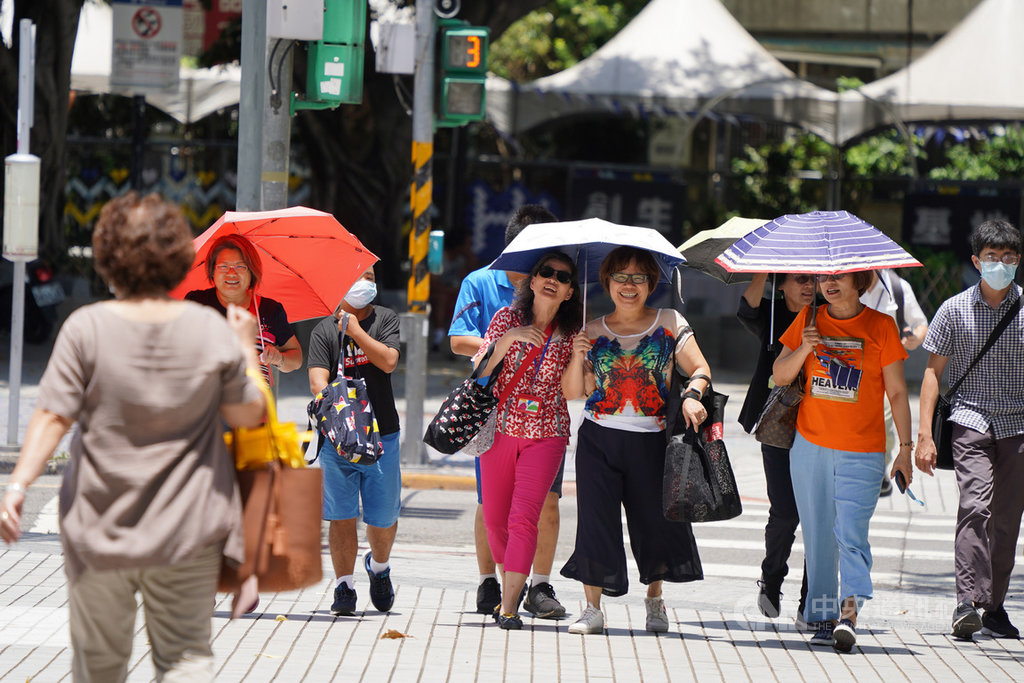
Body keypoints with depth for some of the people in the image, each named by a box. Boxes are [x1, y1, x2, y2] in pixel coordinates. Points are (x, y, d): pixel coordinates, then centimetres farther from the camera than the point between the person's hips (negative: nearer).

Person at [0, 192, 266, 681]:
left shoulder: (86, 328, -11)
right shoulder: (212, 330, -7)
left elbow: (53, 417, -15)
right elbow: (248, 415, 2)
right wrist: (246, 346, 14)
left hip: (99, 529, -1)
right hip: (188, 528, 1)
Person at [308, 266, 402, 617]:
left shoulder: (386, 319, 6)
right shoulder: (324, 330, 4)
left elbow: (388, 361, -9)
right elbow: (318, 379, -8)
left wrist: (355, 329, -9)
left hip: (381, 434, 1)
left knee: (383, 518, 5)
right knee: (341, 516, -3)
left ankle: (379, 567, 33)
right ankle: (344, 587, 6)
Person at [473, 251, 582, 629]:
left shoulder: (571, 334, 1)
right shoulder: (507, 318, 2)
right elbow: (479, 370, -6)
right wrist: (508, 338, -20)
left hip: (546, 434, -2)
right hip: (500, 427, 2)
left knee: (523, 520, -14)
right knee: (495, 519, 9)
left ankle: (508, 607, -15)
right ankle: (510, 585, 34)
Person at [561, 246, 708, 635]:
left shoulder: (670, 324, 5)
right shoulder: (593, 333, 7)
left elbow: (701, 369, 0)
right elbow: (572, 392, 5)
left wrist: (692, 395, -20)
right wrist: (578, 357, -12)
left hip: (651, 440, 0)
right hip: (599, 439, 0)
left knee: (655, 520, 4)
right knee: (596, 519, -5)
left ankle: (654, 599, 26)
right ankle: (593, 609, 2)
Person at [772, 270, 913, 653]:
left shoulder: (881, 326, 1)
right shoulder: (808, 320, 8)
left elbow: (897, 392, 3)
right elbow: (779, 375, 7)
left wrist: (905, 448, 0)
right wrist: (804, 349, -13)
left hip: (863, 452, -3)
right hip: (810, 447, 3)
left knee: (851, 533, -17)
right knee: (819, 537, 5)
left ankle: (849, 614, -24)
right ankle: (823, 617, 10)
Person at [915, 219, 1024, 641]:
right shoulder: (955, 310, 4)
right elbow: (933, 372, 7)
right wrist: (924, 435, -1)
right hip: (970, 419, -2)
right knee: (976, 503, -21)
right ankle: (967, 600, -25)